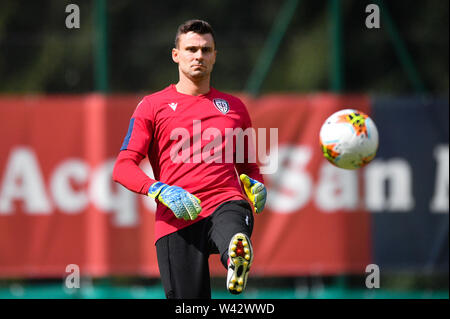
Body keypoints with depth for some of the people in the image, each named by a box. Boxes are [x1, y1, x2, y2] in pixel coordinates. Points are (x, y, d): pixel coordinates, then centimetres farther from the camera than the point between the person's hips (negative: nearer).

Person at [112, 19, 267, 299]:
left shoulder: (233, 107, 23)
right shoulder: (152, 106, 13)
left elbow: (248, 165, 33)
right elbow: (123, 168, 5)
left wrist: (256, 185, 8)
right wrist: (161, 191, -14)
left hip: (227, 204, 0)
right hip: (176, 220, 0)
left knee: (235, 239, -39)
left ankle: (237, 265, -73)